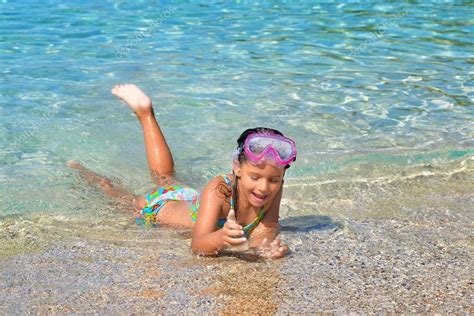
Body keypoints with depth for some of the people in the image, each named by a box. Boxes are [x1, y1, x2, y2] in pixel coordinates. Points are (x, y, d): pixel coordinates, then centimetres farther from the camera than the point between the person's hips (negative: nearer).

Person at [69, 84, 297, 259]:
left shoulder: (273, 189, -31)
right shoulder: (219, 189, -45)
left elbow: (262, 233, -32)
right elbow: (197, 245, -50)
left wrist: (266, 246, -55)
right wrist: (221, 238, -71)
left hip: (193, 200, 5)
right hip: (157, 208, -4)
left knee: (165, 179, 33)